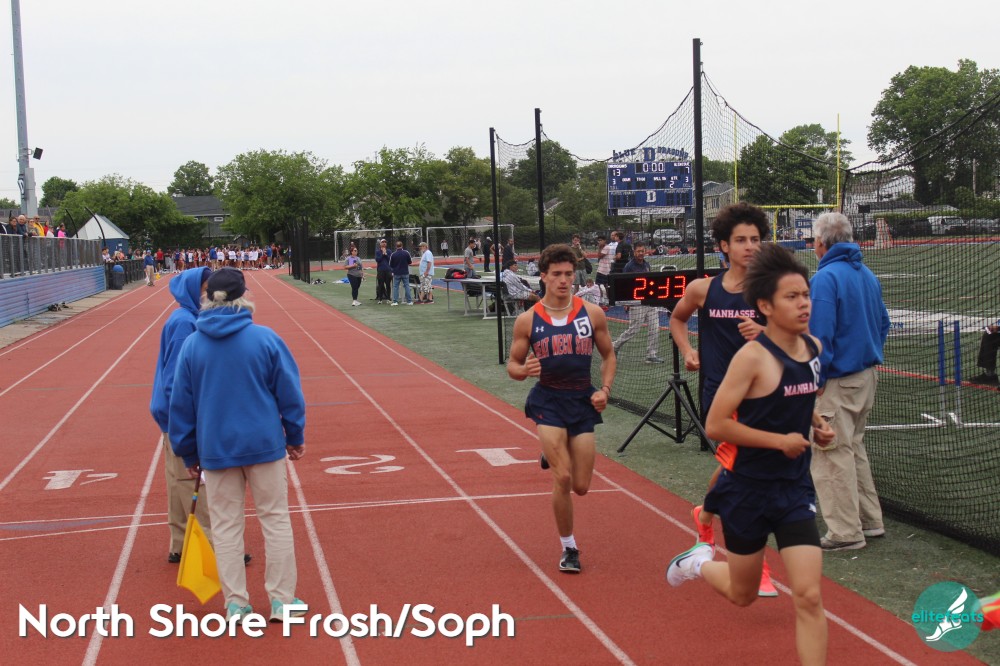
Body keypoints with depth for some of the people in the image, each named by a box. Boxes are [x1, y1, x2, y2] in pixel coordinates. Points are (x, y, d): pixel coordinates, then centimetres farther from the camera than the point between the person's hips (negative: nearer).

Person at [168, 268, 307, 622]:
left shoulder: (191, 345, -2)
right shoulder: (265, 339, -8)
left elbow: (181, 404, 3)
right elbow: (289, 393, -3)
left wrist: (189, 453, 13)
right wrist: (295, 437, 10)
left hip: (215, 448, 1)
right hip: (264, 443, -1)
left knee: (226, 525, 11)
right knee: (276, 519, 10)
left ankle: (236, 603, 15)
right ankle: (282, 600, 14)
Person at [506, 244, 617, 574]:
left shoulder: (592, 313, 0)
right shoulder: (527, 320, -3)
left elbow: (608, 355, 11)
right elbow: (512, 365, 5)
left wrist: (604, 389, -4)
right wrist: (523, 369, -18)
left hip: (583, 401, 2)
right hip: (548, 400, -2)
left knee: (580, 487, 4)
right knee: (563, 478, -13)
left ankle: (553, 457, 40)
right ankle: (569, 549, 8)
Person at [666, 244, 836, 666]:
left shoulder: (814, 348, 1)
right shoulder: (753, 356, -19)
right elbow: (715, 426, -20)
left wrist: (816, 423, 2)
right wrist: (780, 440, -21)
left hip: (795, 488, 5)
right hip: (748, 489, -4)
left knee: (808, 596, -7)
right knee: (743, 594, 15)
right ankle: (699, 561, 47)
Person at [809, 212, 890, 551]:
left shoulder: (825, 278, -18)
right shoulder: (867, 274, 9)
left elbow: (819, 335, -22)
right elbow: (883, 322, 17)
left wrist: (814, 379, -15)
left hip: (838, 382, -9)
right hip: (867, 375, 9)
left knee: (832, 454, -1)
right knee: (853, 448, 21)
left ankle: (845, 533, 4)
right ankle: (869, 520, 28)